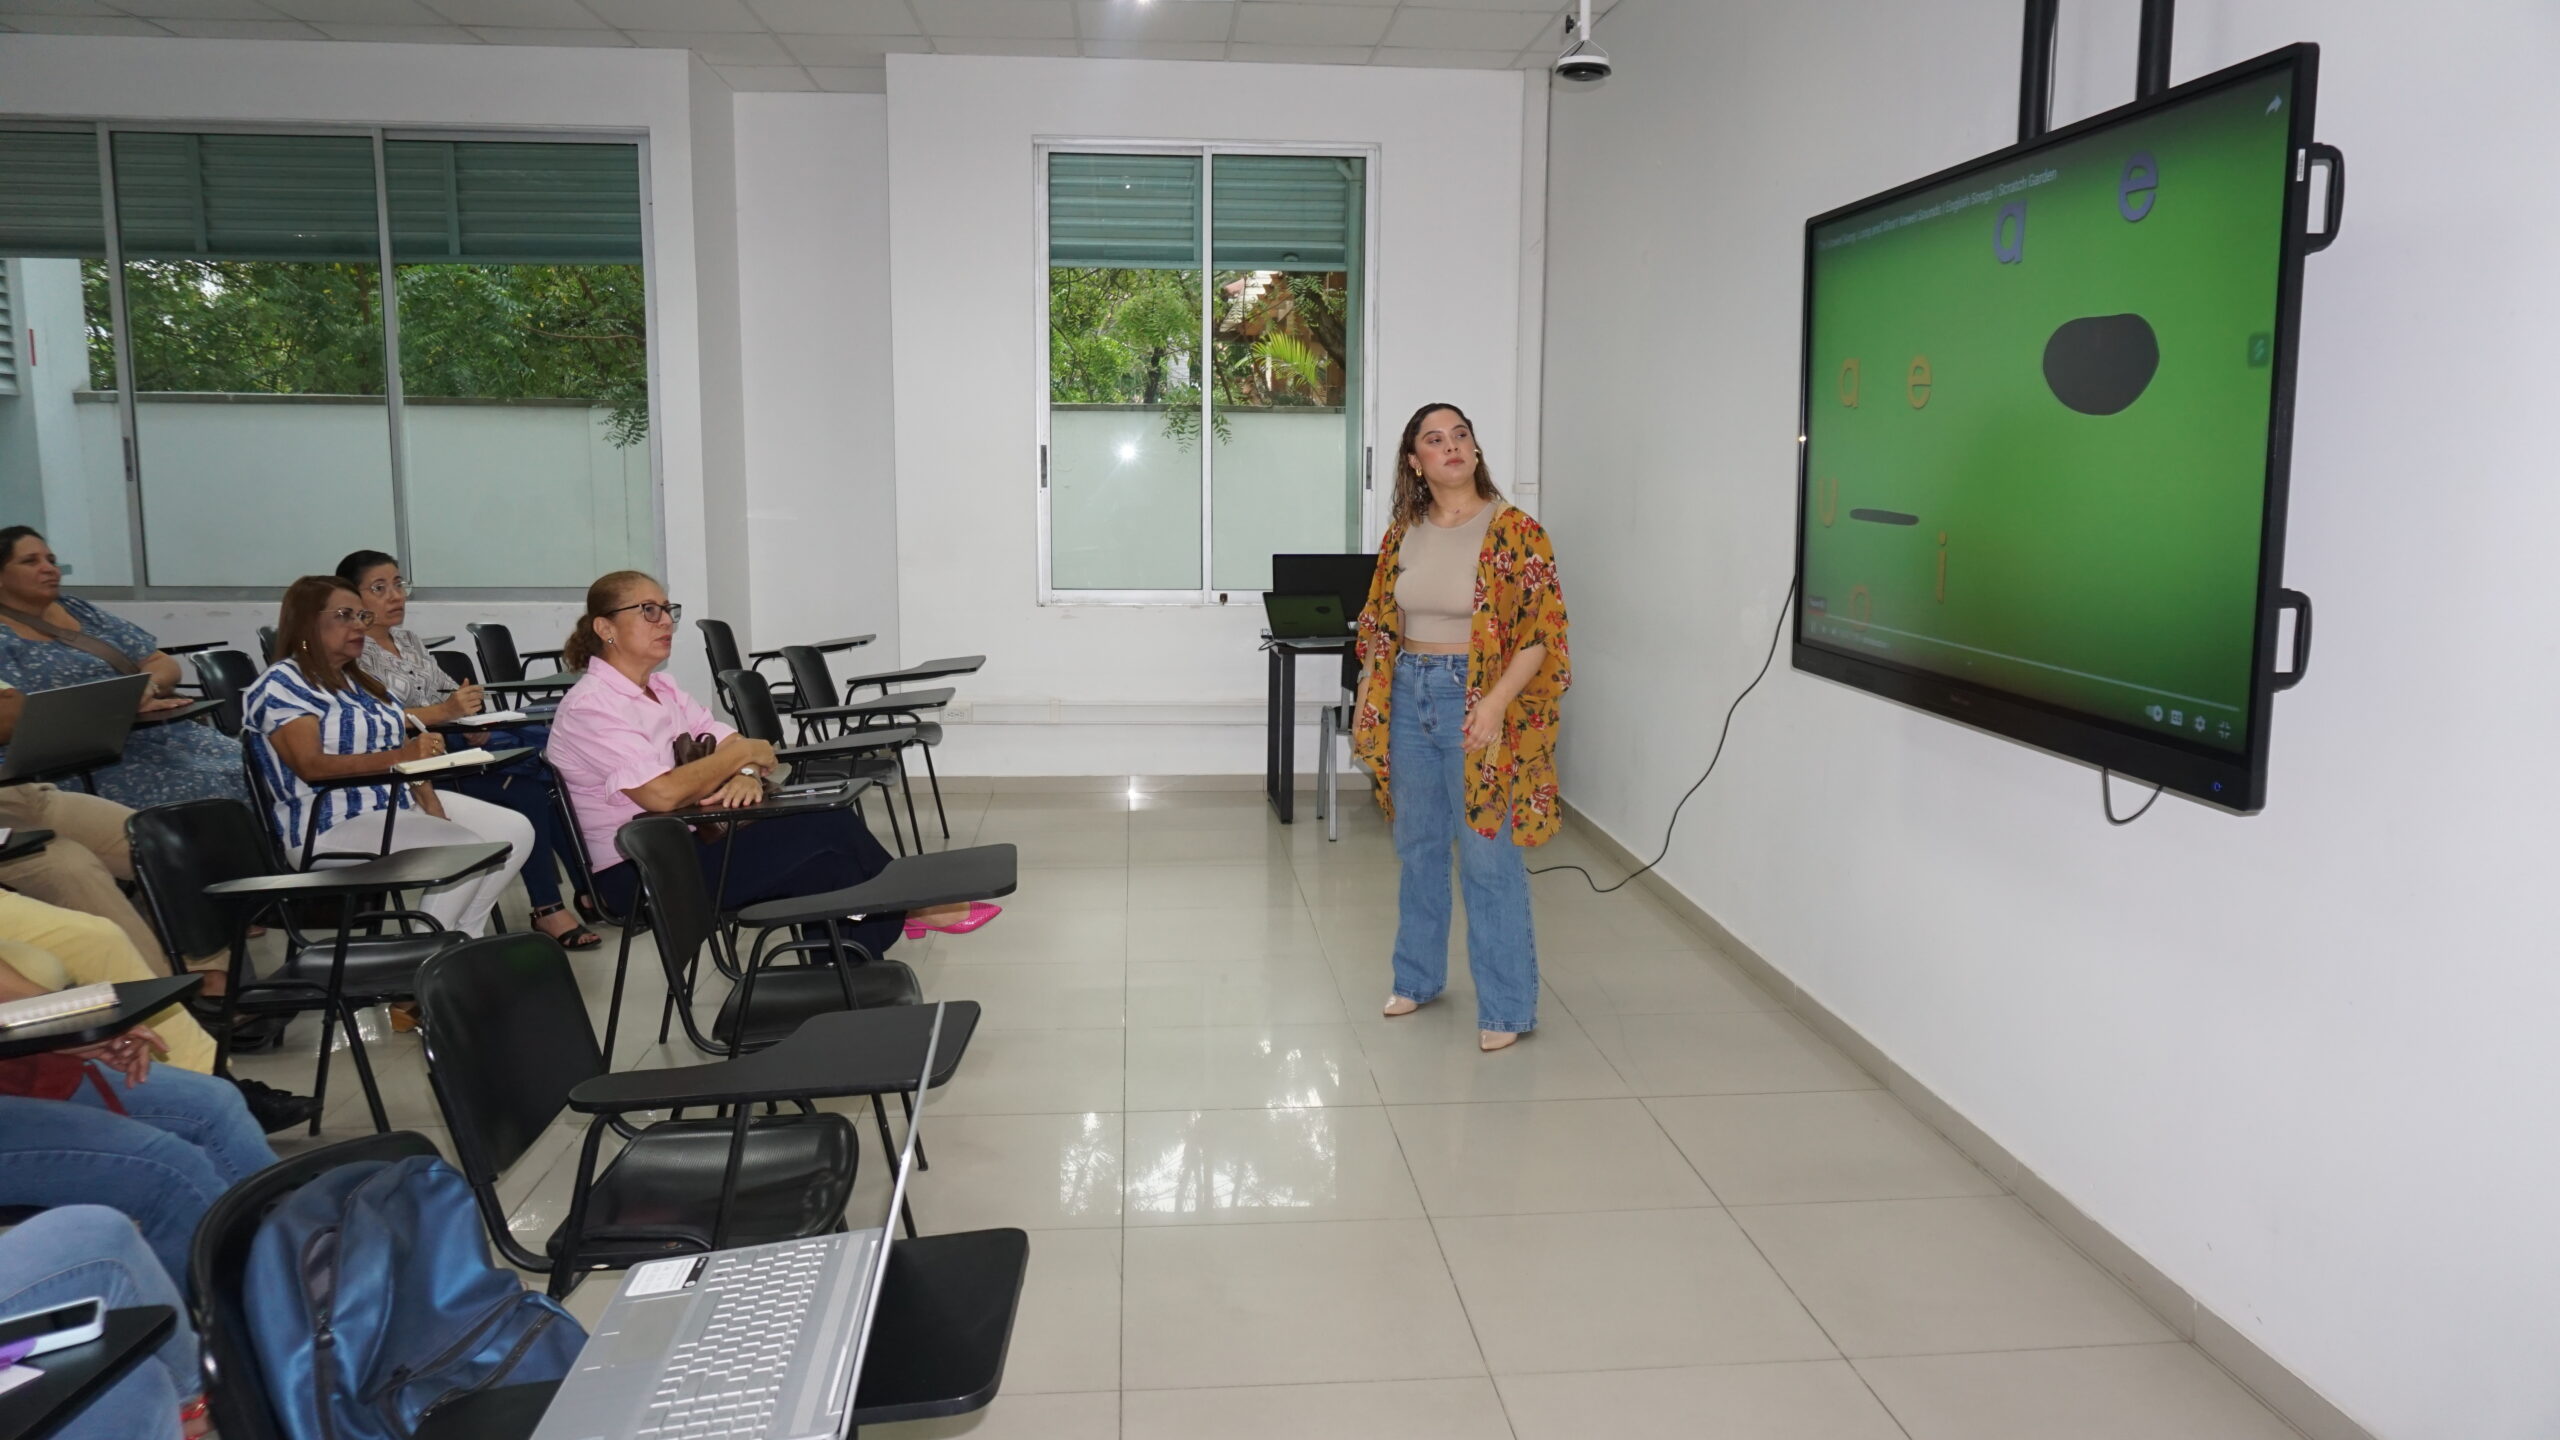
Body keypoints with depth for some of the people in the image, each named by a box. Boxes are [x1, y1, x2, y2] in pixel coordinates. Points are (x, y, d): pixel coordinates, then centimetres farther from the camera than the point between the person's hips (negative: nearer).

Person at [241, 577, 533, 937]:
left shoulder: (358, 681, 17)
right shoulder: (281, 685, -9)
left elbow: (409, 755, 9)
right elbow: (311, 766, -23)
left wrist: (432, 805, -9)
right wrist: (397, 756, -33)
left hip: (403, 802, 9)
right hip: (333, 825, -9)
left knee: (515, 832, -5)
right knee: (465, 850, -26)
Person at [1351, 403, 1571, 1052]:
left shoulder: (1513, 531, -9)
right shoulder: (1403, 534, 6)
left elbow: (1542, 632, -13)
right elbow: (1380, 627, 14)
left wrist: (1496, 702, -23)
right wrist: (1367, 706, 9)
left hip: (1477, 702, -5)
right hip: (1410, 696, 5)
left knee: (1488, 856, -2)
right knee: (1417, 847, 16)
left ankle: (1507, 1008, 9)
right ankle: (1418, 977, 33)